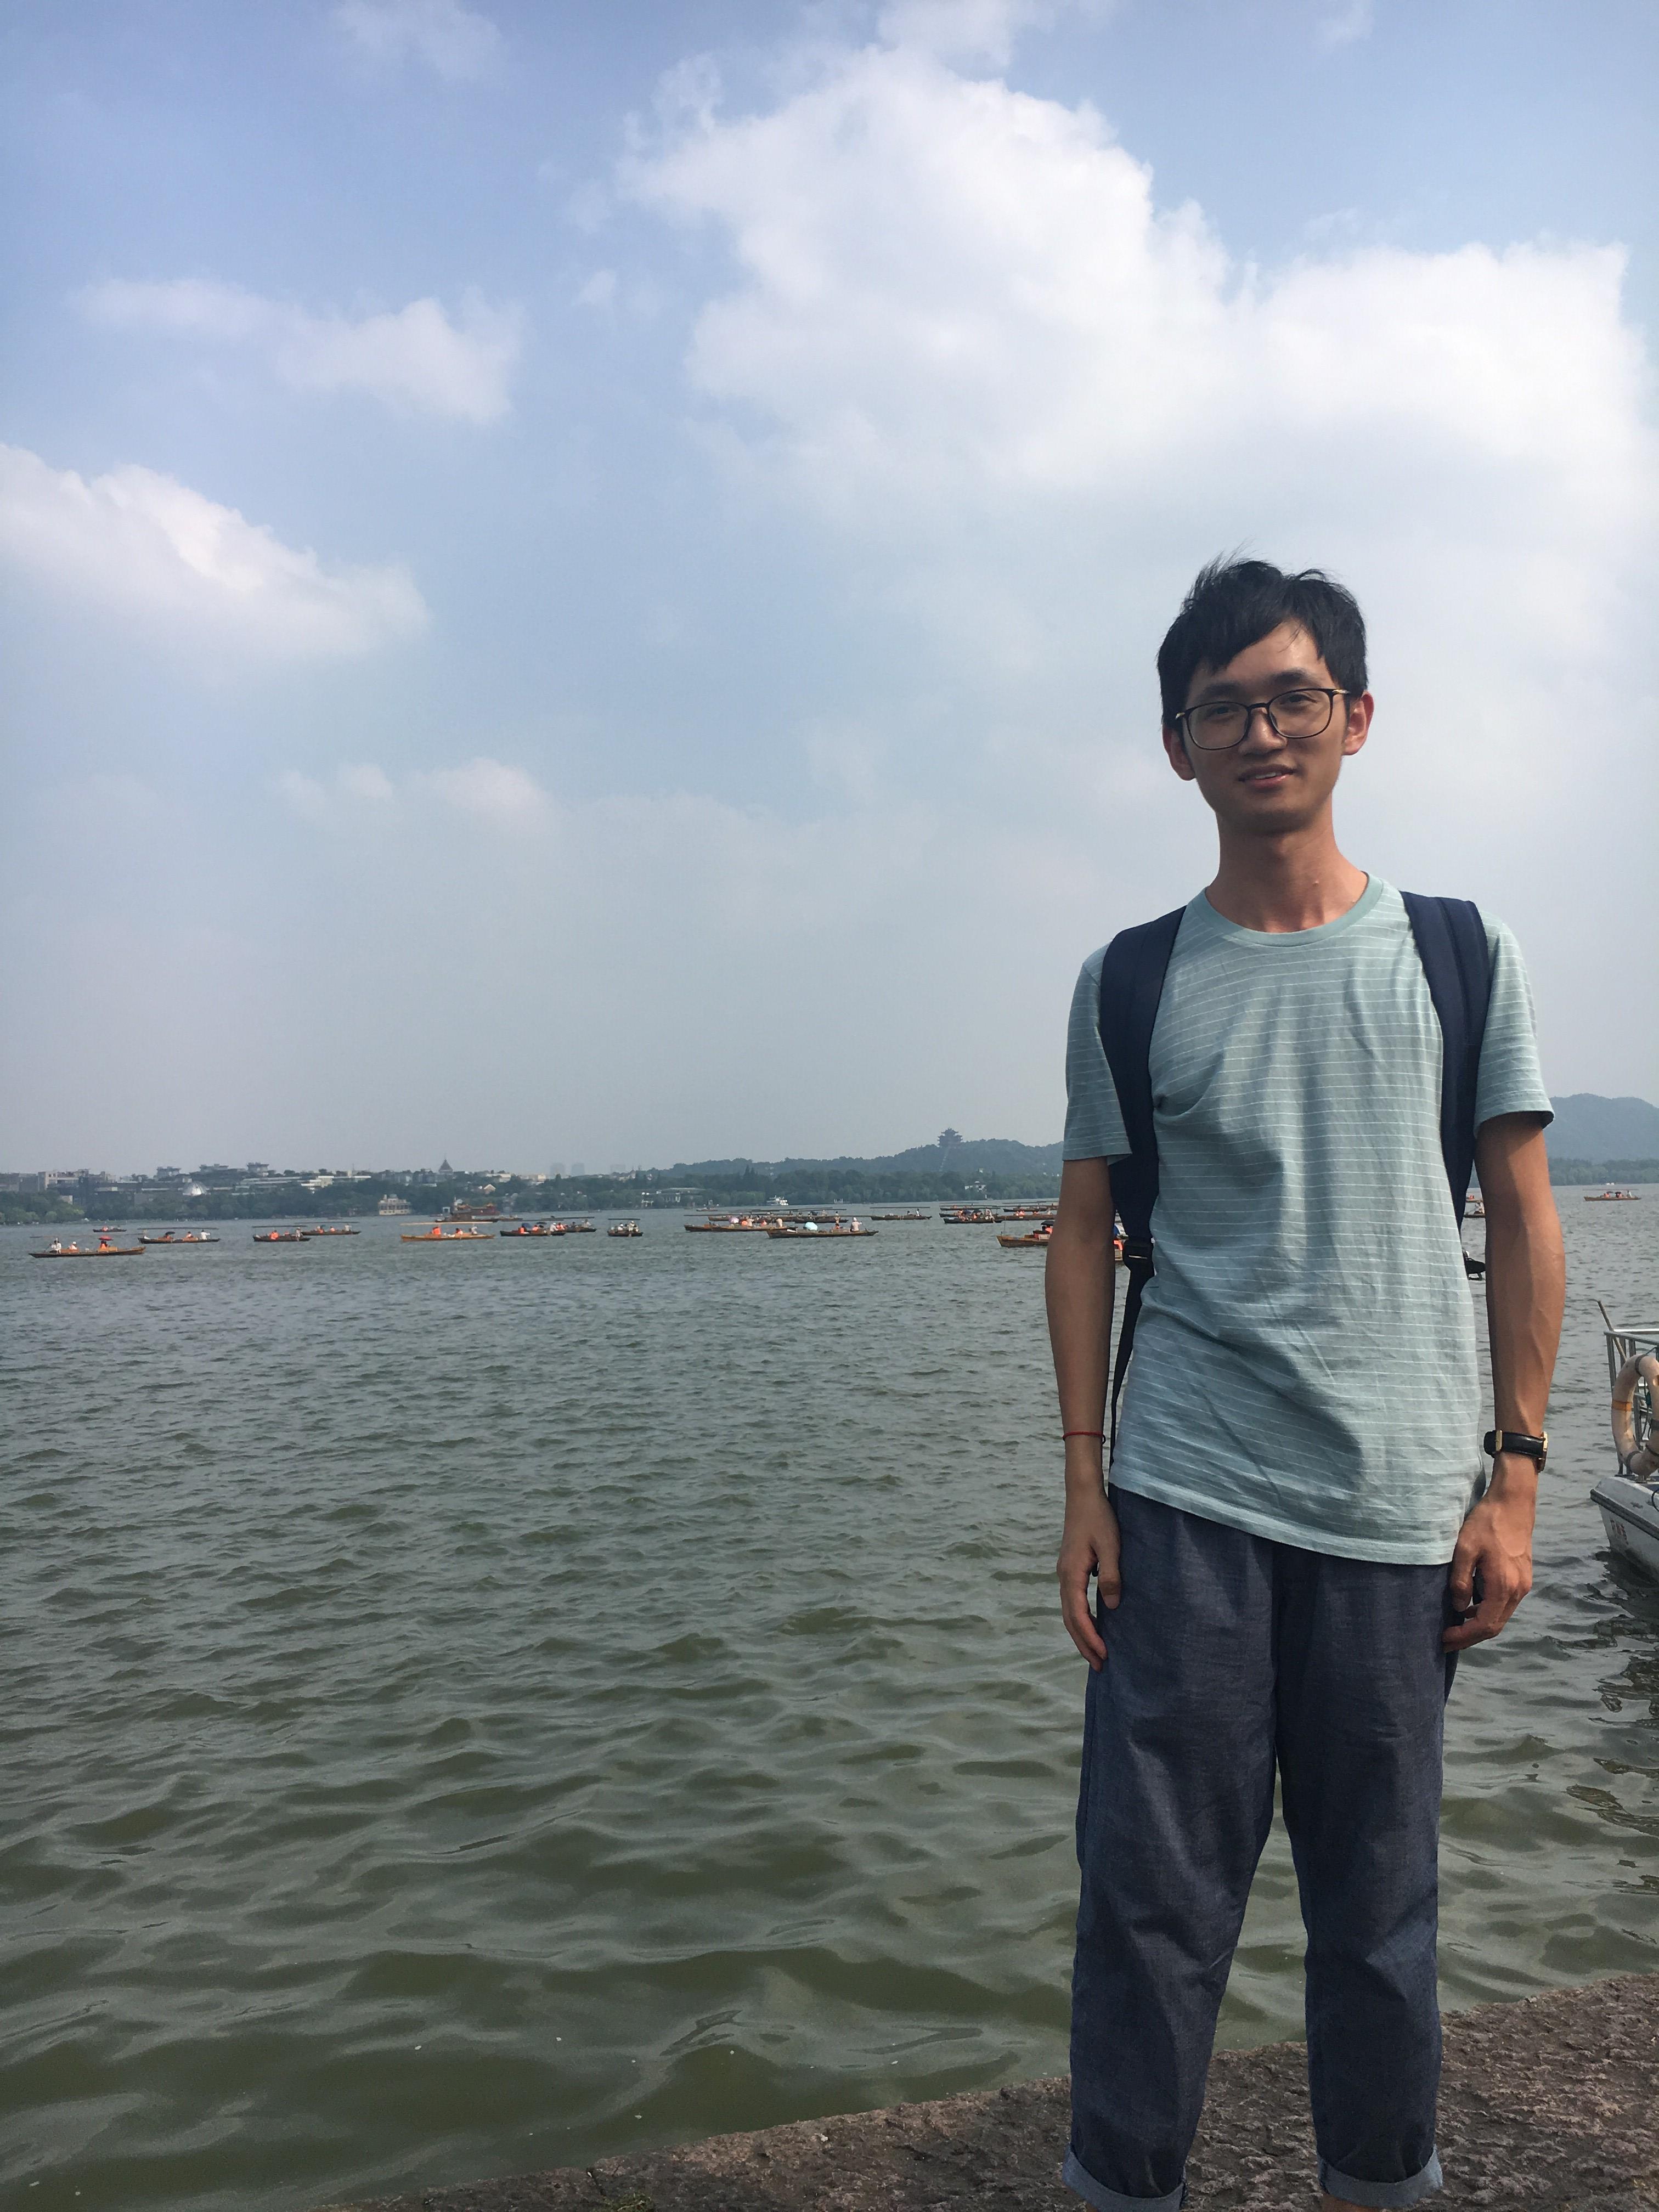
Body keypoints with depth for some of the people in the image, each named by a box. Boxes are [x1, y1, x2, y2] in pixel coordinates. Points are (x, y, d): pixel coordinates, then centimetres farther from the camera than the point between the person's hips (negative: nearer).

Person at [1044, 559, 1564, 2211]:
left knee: (1379, 1902, 12)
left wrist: (1514, 1477, 1)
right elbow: (1084, 1227, 6)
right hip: (1184, 1497, 0)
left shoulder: (1460, 953, 5)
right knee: (1153, 1886, 4)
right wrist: (1083, 1479, 1)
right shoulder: (1130, 982, 4)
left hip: (1398, 1503, 1)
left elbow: (1521, 1218, 6)